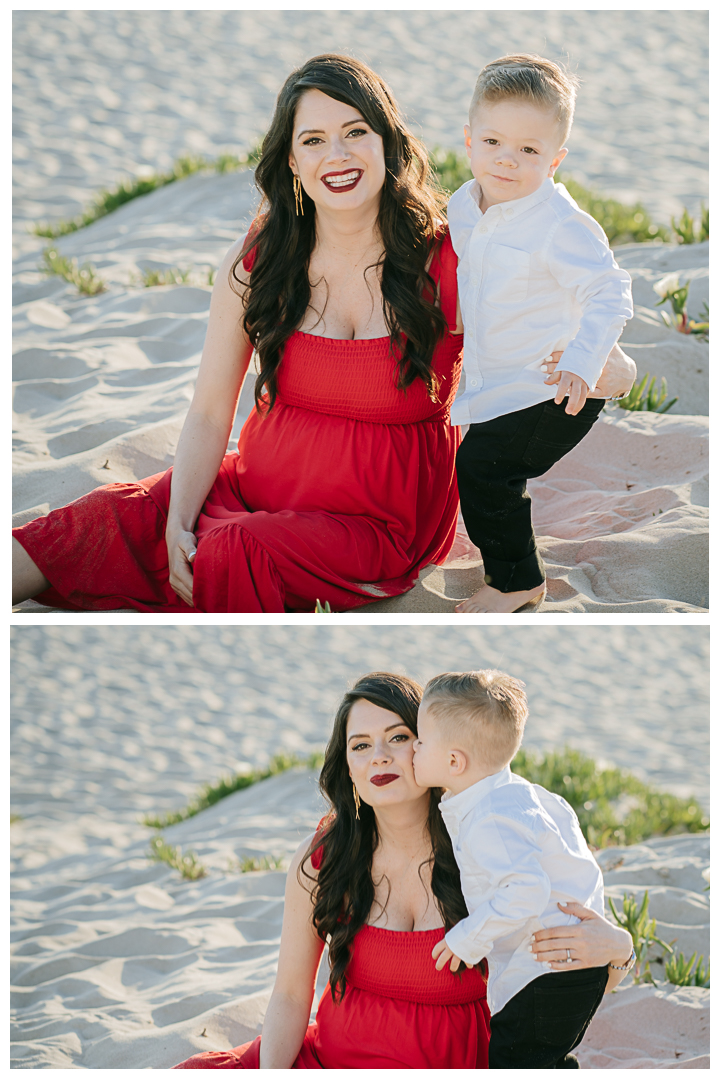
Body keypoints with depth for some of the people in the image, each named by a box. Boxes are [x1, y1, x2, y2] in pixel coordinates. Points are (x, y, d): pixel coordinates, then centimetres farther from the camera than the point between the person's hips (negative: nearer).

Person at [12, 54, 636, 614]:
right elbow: (209, 414, 2)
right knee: (117, 516, -24)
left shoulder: (446, 264, -8)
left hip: (385, 524, -3)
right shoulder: (254, 266, -1)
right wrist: (180, 521, -14)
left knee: (235, 551, -31)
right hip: (258, 486, 3)